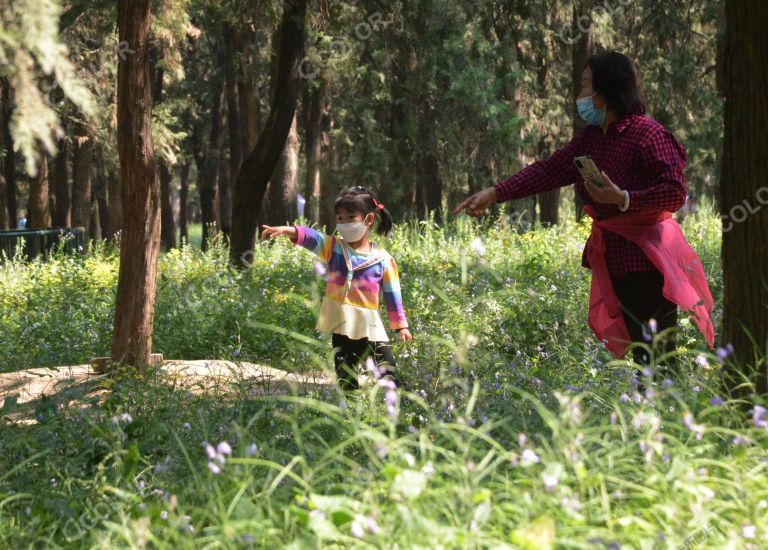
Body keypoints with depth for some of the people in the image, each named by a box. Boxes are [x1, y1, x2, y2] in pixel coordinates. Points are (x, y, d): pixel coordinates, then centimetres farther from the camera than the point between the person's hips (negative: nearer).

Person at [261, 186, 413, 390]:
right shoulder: (333, 248, 2)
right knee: (346, 380, 8)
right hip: (341, 327, 2)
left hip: (370, 327, -2)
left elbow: (392, 294, 6)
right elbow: (310, 237, -17)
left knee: (388, 373, -7)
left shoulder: (383, 258, 0)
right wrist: (288, 230, -36)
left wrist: (401, 325, 7)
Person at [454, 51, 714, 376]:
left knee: (656, 353, -10)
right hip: (614, 261, 8)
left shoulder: (649, 135, -13)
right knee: (640, 353, 8)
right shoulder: (591, 137, 13)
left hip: (647, 261, -8)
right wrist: (494, 194, 9)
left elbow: (675, 193, -18)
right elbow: (549, 170, 14)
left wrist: (624, 199, -26)